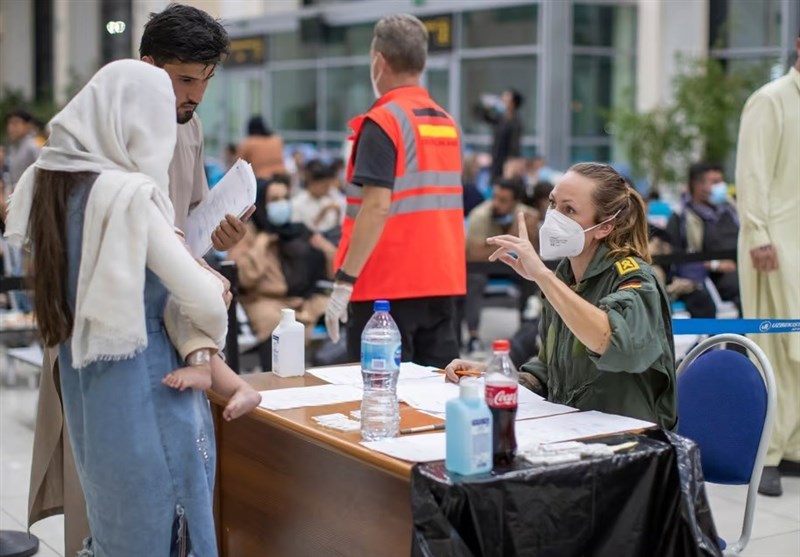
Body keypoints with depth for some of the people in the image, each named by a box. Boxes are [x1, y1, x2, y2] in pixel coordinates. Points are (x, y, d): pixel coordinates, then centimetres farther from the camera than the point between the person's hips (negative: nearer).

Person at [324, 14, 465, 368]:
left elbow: (377, 207, -19)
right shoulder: (447, 123, 11)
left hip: (389, 285, -7)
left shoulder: (383, 121, -11)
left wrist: (344, 282, -17)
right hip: (442, 281, 7)